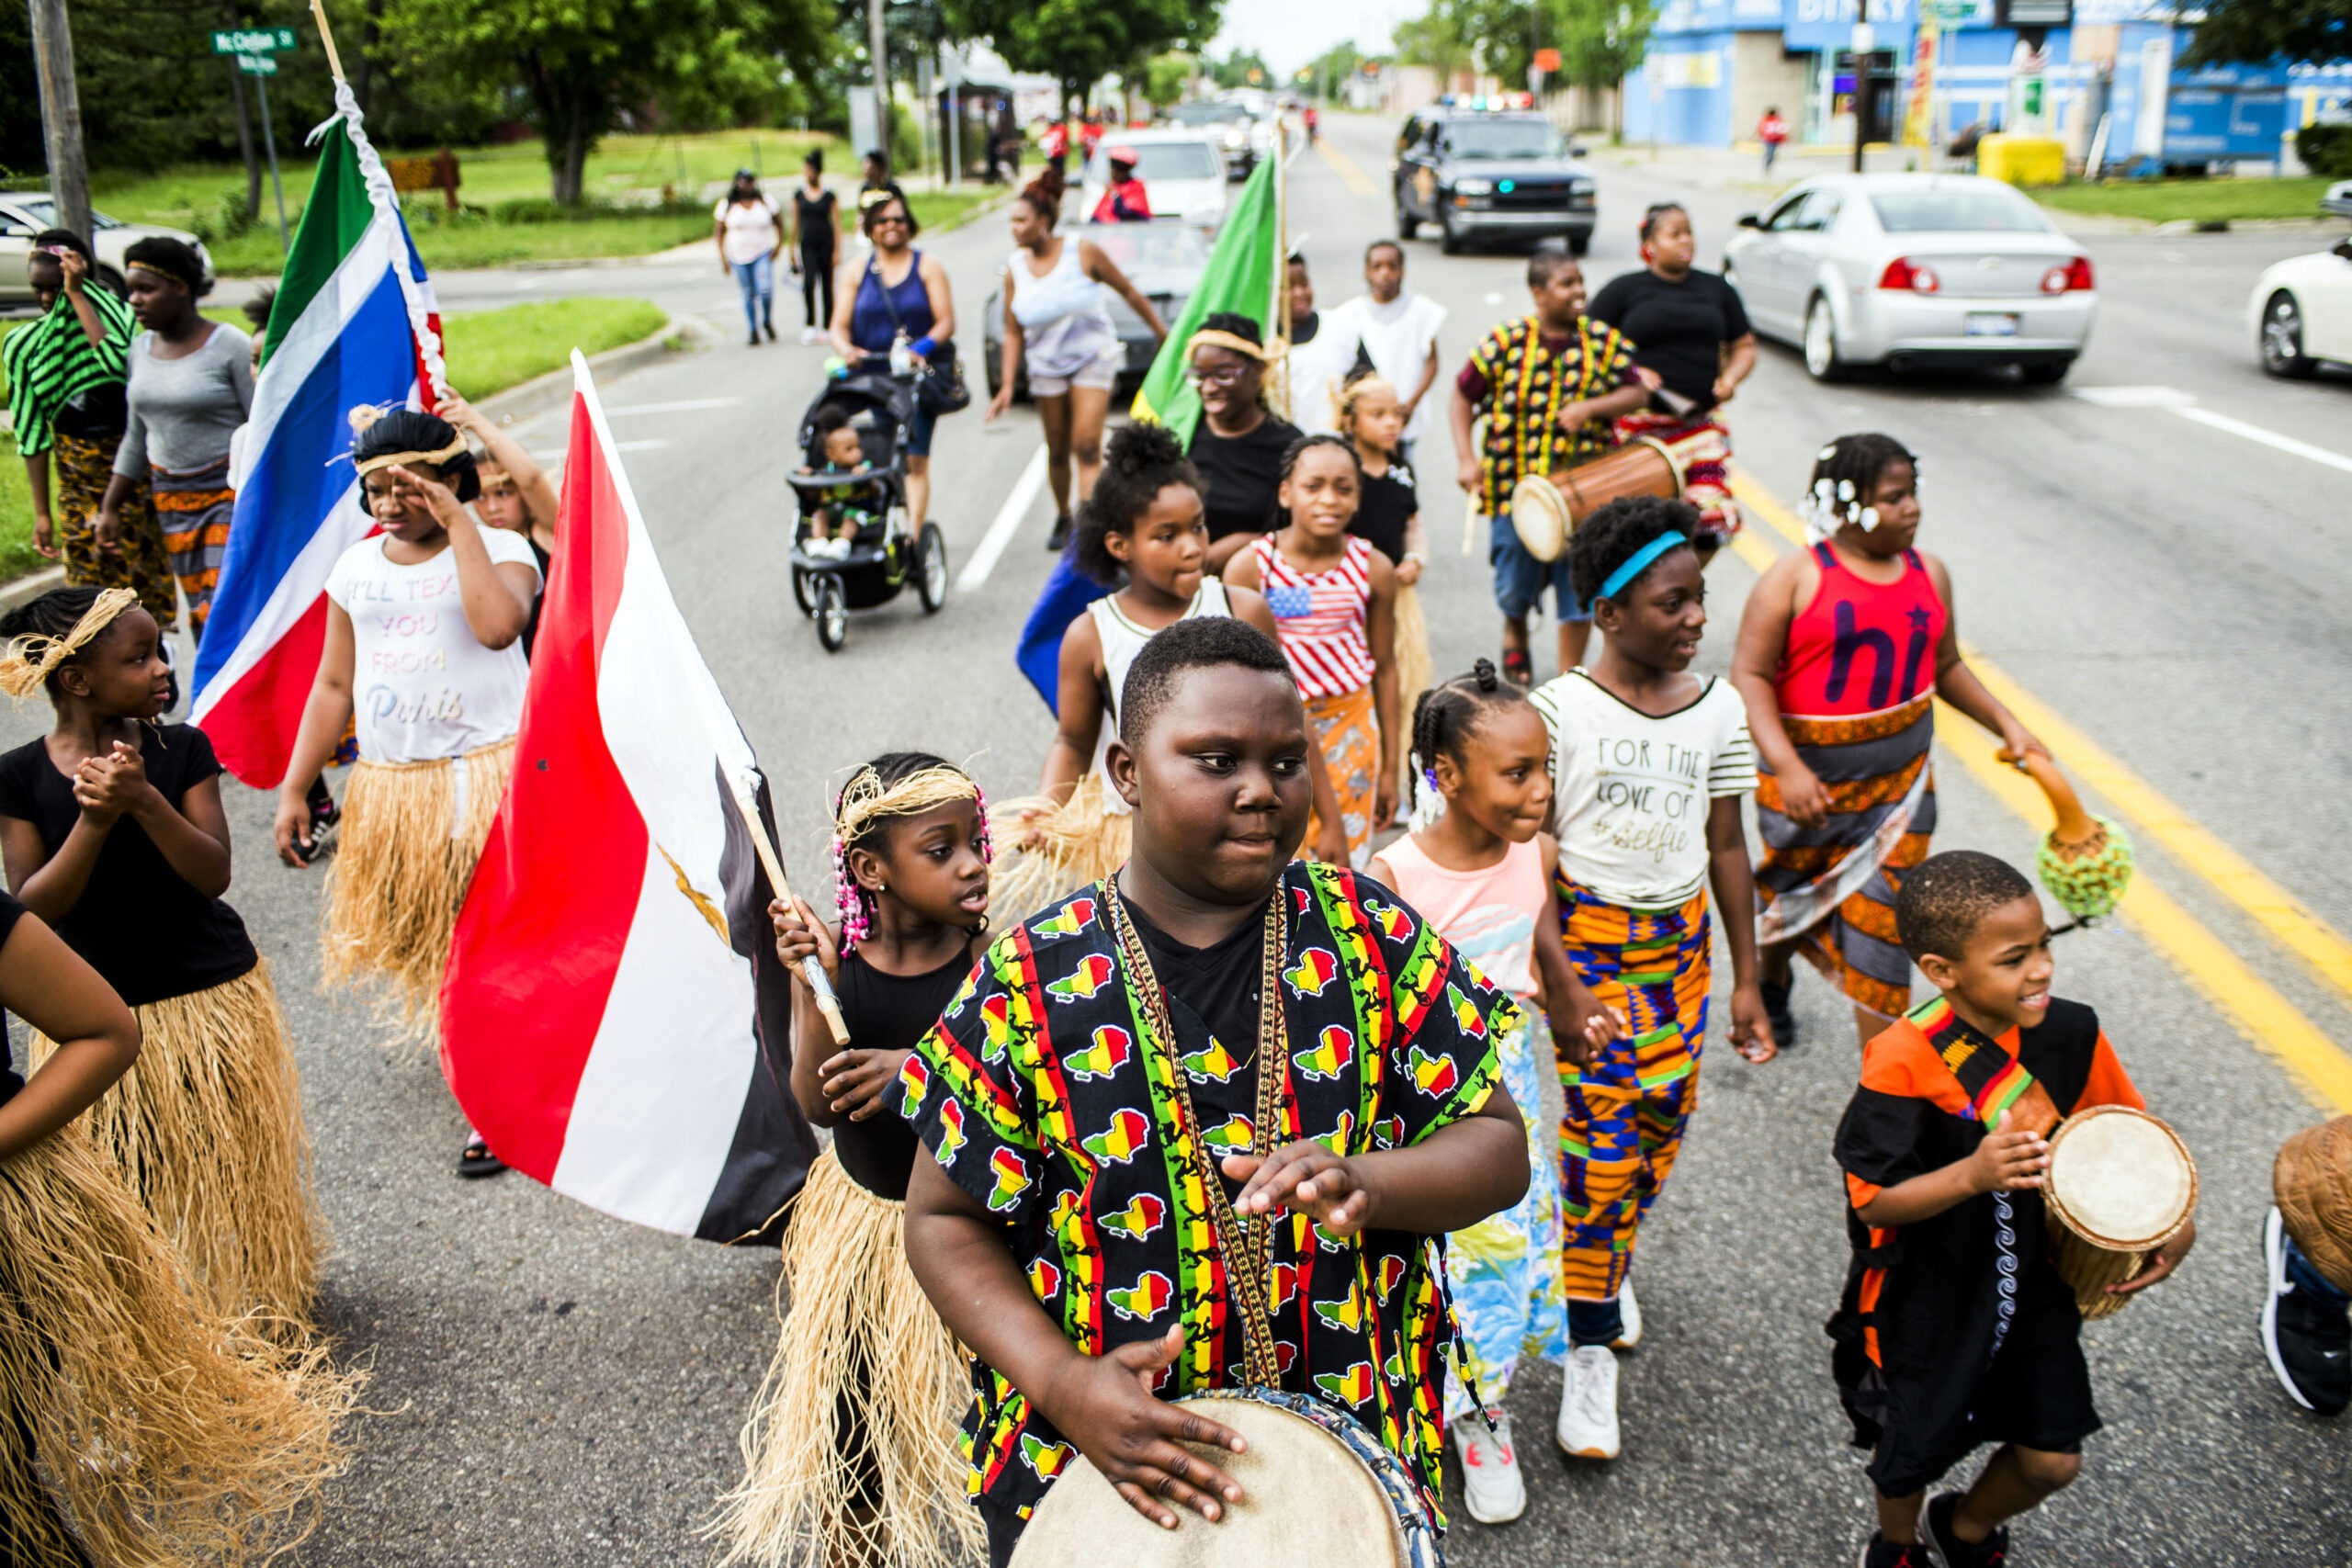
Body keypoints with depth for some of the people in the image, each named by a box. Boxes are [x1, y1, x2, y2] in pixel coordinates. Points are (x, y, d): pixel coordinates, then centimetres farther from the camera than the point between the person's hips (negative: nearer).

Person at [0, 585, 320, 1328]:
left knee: (230, 1170, 12)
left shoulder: (183, 750, -6)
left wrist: (144, 801, -28)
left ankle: (260, 1305, 31)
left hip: (212, 997, 1)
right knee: (128, 1190, 10)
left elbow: (213, 875, -13)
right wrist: (93, 820, -25)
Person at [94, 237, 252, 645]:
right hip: (170, 498, 6)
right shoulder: (142, 349, 8)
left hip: (230, 493, -6)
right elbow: (137, 437, 17)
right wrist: (110, 508, 16)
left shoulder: (230, 347, -11)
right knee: (200, 613, 6)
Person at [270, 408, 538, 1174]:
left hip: (489, 776, -5)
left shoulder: (499, 548, -3)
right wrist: (293, 789, 8)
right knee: (424, 940, 11)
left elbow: (499, 625, -27)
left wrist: (460, 525, -19)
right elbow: (334, 685, 12)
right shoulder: (358, 565, 11)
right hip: (393, 788, 5)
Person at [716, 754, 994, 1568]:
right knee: (836, 1421, 18)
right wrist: (813, 987, -26)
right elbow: (816, 1104, -15)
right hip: (858, 1217, 3)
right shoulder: (832, 955, -10)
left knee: (955, 1423, 4)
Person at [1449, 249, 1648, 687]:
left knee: (1579, 586, 2)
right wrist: (1466, 459, -8)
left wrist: (1589, 407, -16)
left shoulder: (1604, 341, 0)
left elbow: (1637, 393, 2)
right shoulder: (1505, 342, -5)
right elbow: (1463, 396, 2)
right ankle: (1515, 635, 47)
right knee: (1516, 584, 12)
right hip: (1515, 487, -1)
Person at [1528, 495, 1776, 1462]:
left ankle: (1609, 1262, 38)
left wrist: (1747, 979, 8)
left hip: (1681, 939, 4)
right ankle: (1589, 1351, 5)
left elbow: (1727, 846, 7)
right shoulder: (1562, 708, -11)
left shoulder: (1718, 710, 1)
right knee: (1599, 1137, -6)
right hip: (1584, 933, -4)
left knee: (1662, 1118, 9)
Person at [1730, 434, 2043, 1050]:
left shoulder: (1929, 573, 5)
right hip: (1808, 782, -3)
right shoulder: (1796, 578, -12)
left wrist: (2007, 724, 8)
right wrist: (1787, 768, -27)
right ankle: (1772, 985, 52)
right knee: (1789, 897, 19)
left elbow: (1945, 666, 18)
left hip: (1900, 783, 3)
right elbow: (1750, 676, -17)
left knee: (1879, 921, 0)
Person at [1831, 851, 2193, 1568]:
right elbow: (1874, 1204, -26)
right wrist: (1973, 1174, -40)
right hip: (1931, 1302, -4)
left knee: (2053, 1459, 12)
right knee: (1910, 1453, 16)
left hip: (2038, 1287, 4)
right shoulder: (1904, 1061, -27)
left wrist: (2173, 1220, -9)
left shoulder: (2071, 1032, -11)